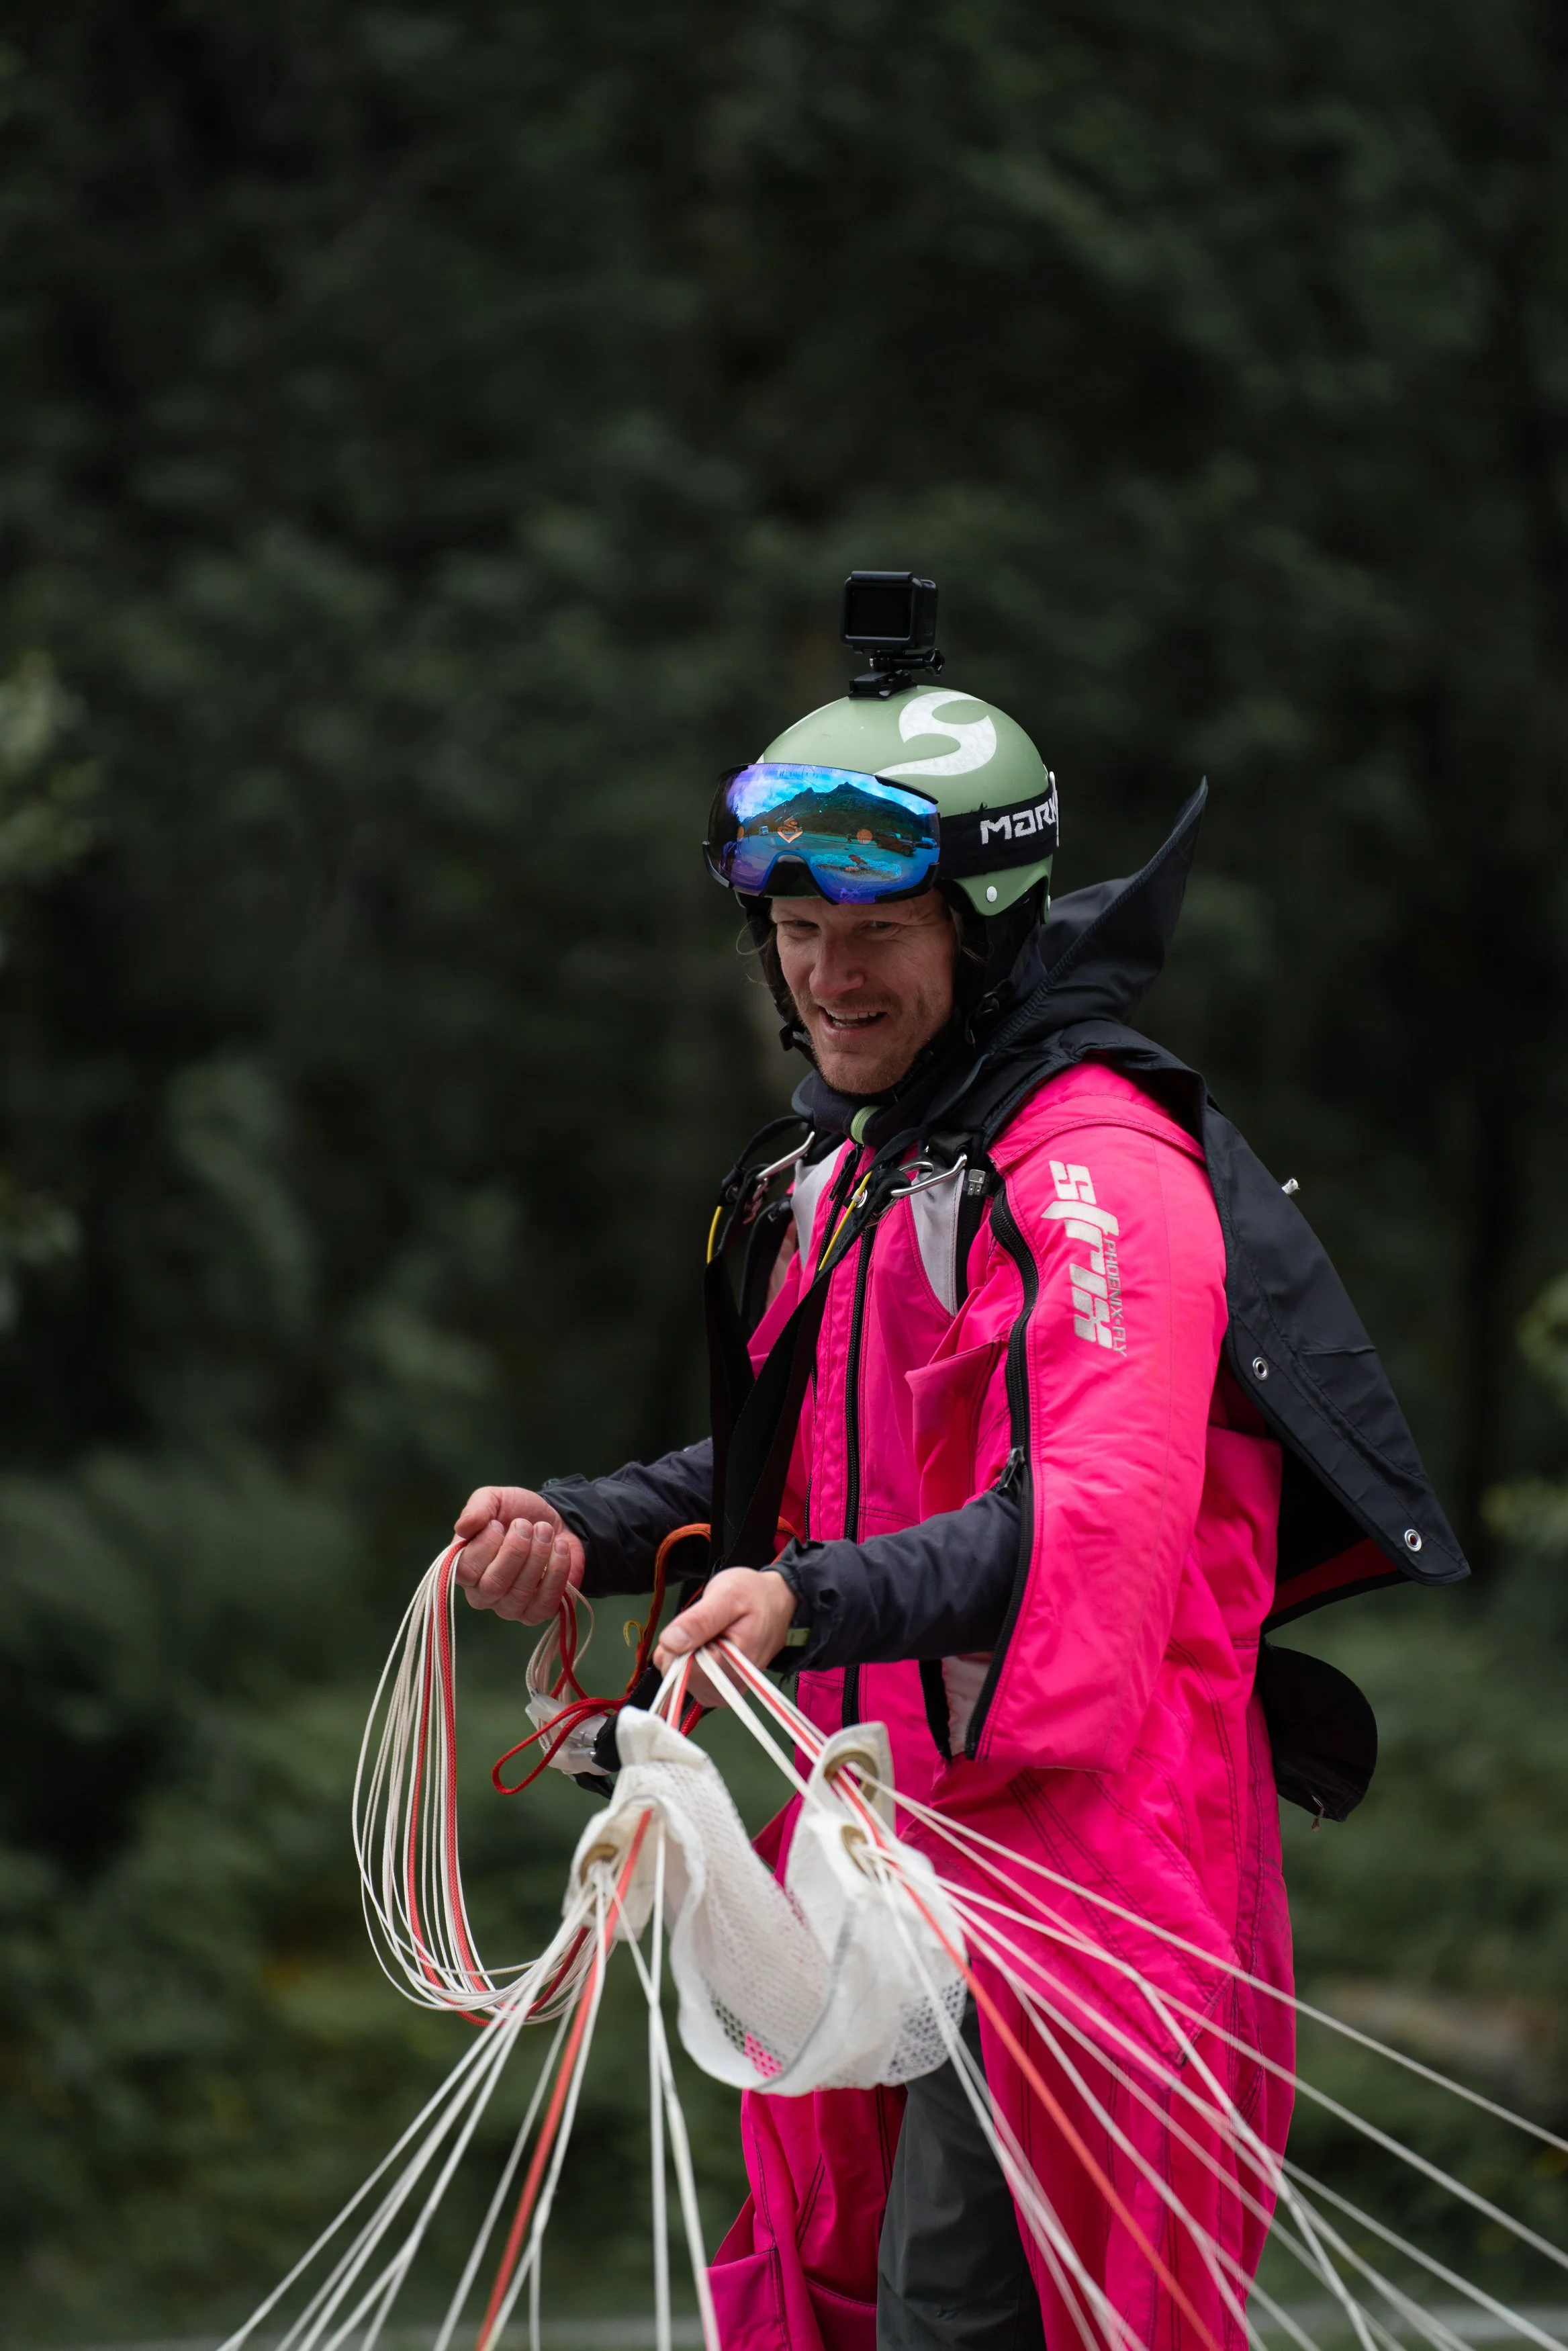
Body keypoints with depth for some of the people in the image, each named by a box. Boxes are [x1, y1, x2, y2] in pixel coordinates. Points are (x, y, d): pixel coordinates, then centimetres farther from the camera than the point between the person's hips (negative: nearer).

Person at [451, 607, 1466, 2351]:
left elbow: (1098, 1517, -30)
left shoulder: (1096, 1167, -16)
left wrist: (818, 1600, -44)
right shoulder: (852, 1168, 16)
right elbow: (802, 1463, 23)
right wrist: (586, 1533, 4)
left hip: (1077, 1833, -10)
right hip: (907, 1818, 10)